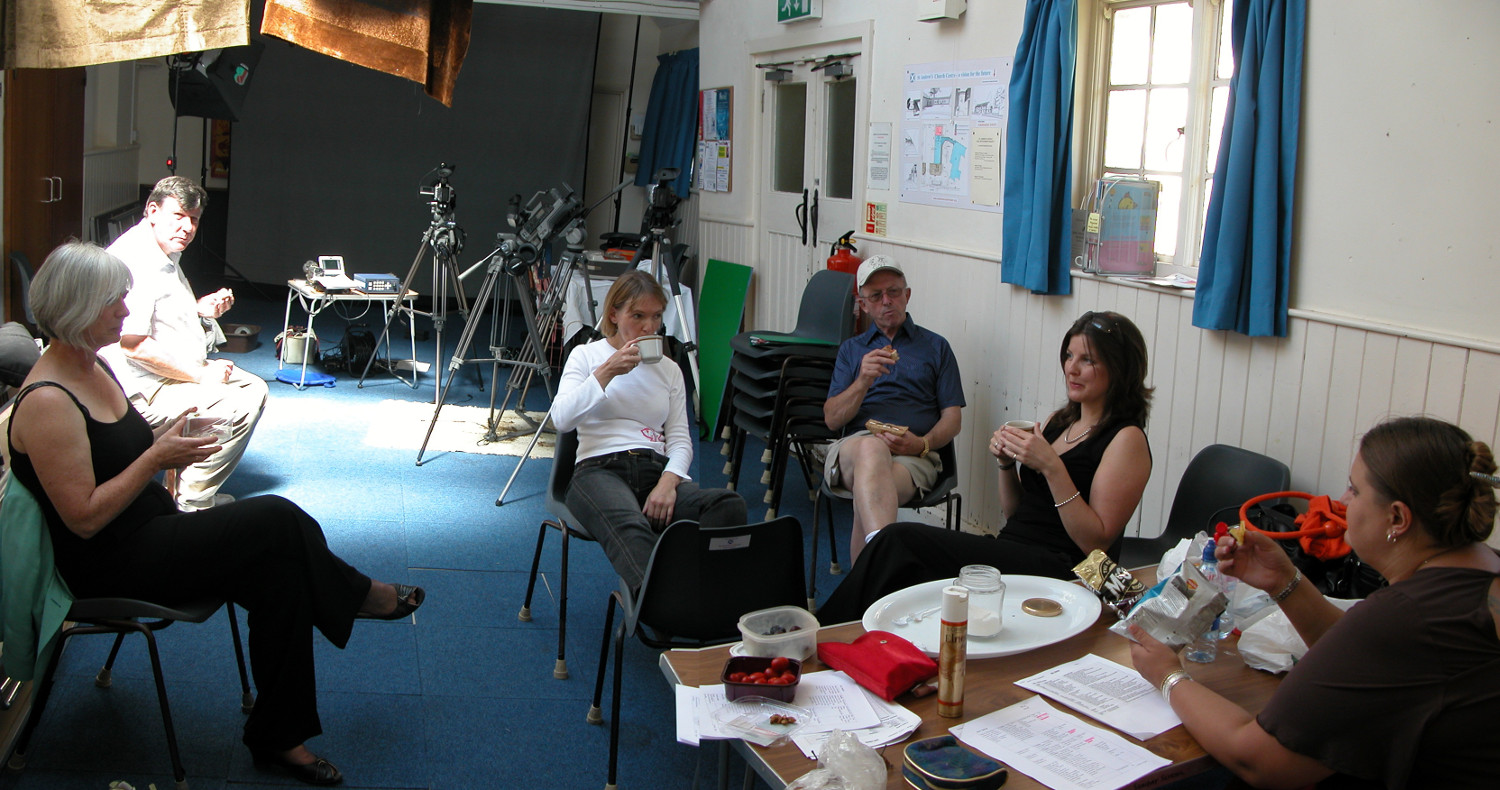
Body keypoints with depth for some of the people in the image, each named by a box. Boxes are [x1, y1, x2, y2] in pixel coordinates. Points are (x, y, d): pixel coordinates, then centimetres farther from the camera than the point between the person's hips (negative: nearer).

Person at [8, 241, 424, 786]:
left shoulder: (95, 367, 9)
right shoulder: (47, 403, -21)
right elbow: (85, 518, -23)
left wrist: (165, 441, 3)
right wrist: (155, 457, -22)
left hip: (152, 532, 9)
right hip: (107, 567, -9)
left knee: (278, 570, -12)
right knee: (275, 520, -21)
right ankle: (357, 594, 6)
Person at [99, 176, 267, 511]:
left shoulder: (166, 254, 11)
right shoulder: (134, 262, -23)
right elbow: (133, 345, -29)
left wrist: (201, 308, 7)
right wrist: (201, 374, -21)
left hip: (183, 370, 11)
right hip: (144, 390, -11)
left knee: (254, 388, 13)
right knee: (237, 408, -20)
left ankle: (190, 487, 15)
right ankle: (193, 502, -5)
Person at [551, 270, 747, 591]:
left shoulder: (669, 369, 22)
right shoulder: (586, 356, 13)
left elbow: (680, 439, 14)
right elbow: (561, 420, -1)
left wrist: (669, 480, -7)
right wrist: (606, 373, -9)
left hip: (657, 470, 4)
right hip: (599, 469, -4)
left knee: (730, 504, -31)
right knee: (630, 528, -41)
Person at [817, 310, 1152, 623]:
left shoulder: (1126, 439, -4)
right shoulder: (1058, 421, 18)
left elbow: (1097, 542, -12)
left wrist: (1051, 466, -19)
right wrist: (1006, 463, 2)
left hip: (1055, 568, -7)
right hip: (1011, 552, 7)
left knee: (901, 540, -22)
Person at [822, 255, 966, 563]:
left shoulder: (936, 347, 22)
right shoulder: (851, 349, 26)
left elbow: (953, 418, 13)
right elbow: (832, 419, 13)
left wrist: (923, 443, -9)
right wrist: (863, 381, -7)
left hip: (913, 456, 0)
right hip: (852, 448, 0)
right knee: (871, 448, -41)